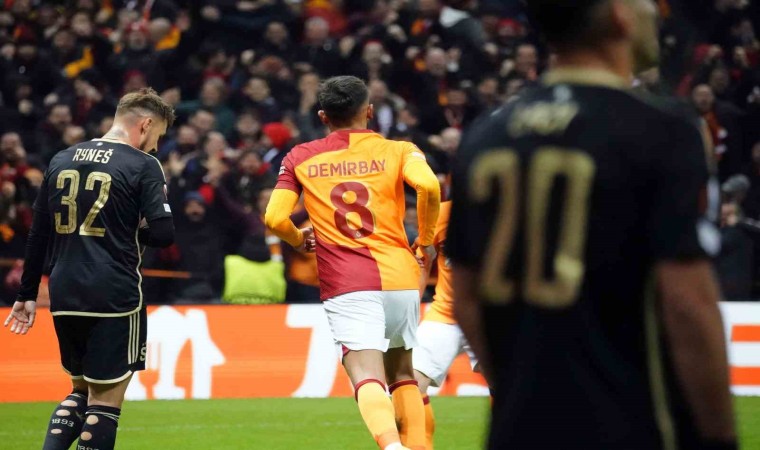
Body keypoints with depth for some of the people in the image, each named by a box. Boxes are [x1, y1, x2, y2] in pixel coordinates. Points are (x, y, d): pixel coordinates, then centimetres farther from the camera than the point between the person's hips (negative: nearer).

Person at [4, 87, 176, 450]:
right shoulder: (142, 165, -6)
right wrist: (133, 232, 8)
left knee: (81, 389, 19)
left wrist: (27, 295, 18)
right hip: (115, 297, -6)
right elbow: (163, 235, -14)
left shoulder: (62, 160, 11)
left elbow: (37, 235, 13)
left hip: (64, 297, 6)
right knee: (105, 397, 1)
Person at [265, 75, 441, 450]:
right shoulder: (399, 151, 8)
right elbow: (429, 186, -12)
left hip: (347, 287, -2)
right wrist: (426, 240, 4)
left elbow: (275, 218, 1)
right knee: (402, 375, 21)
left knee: (368, 378, -15)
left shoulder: (301, 158, 11)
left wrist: (299, 240, 23)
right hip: (401, 278, 2)